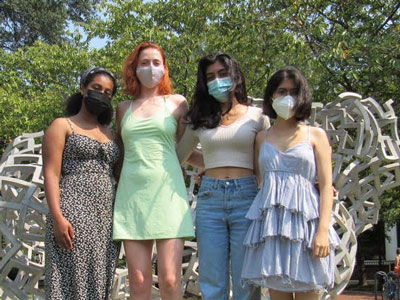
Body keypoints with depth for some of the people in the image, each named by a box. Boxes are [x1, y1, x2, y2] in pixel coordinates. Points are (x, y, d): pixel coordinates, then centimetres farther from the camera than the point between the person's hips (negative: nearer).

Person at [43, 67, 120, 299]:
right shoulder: (62, 126, 6)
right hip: (74, 214, -5)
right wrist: (57, 217, -17)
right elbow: (51, 174, -4)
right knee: (72, 281, -8)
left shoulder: (109, 134, 22)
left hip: (107, 219, 5)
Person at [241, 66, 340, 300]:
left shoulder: (316, 135, 8)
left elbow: (326, 186, 0)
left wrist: (323, 230, -10)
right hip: (271, 222, 2)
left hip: (305, 219, -2)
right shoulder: (262, 138, 15)